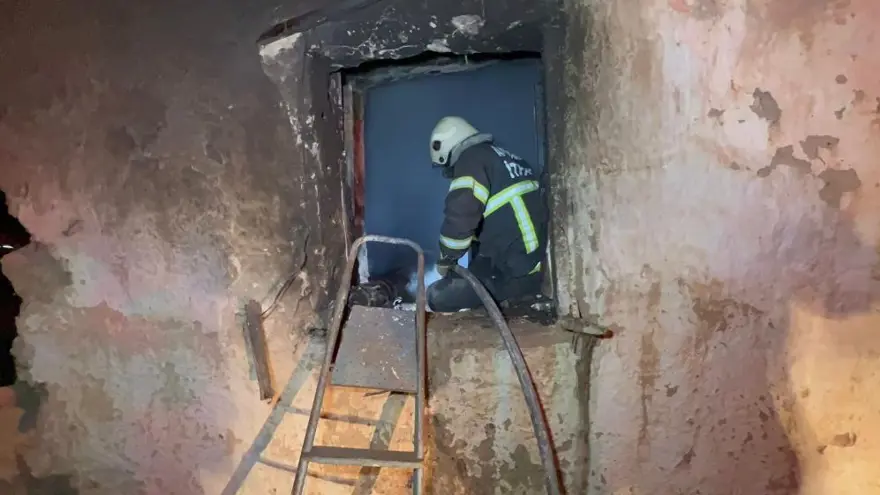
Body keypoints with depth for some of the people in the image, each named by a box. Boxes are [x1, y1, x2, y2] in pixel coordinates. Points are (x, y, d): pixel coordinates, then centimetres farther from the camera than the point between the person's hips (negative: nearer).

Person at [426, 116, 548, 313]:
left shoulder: (472, 160, -10)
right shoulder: (507, 158, 18)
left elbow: (460, 219, -20)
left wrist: (445, 260, -2)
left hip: (510, 274, -9)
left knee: (437, 297, -4)